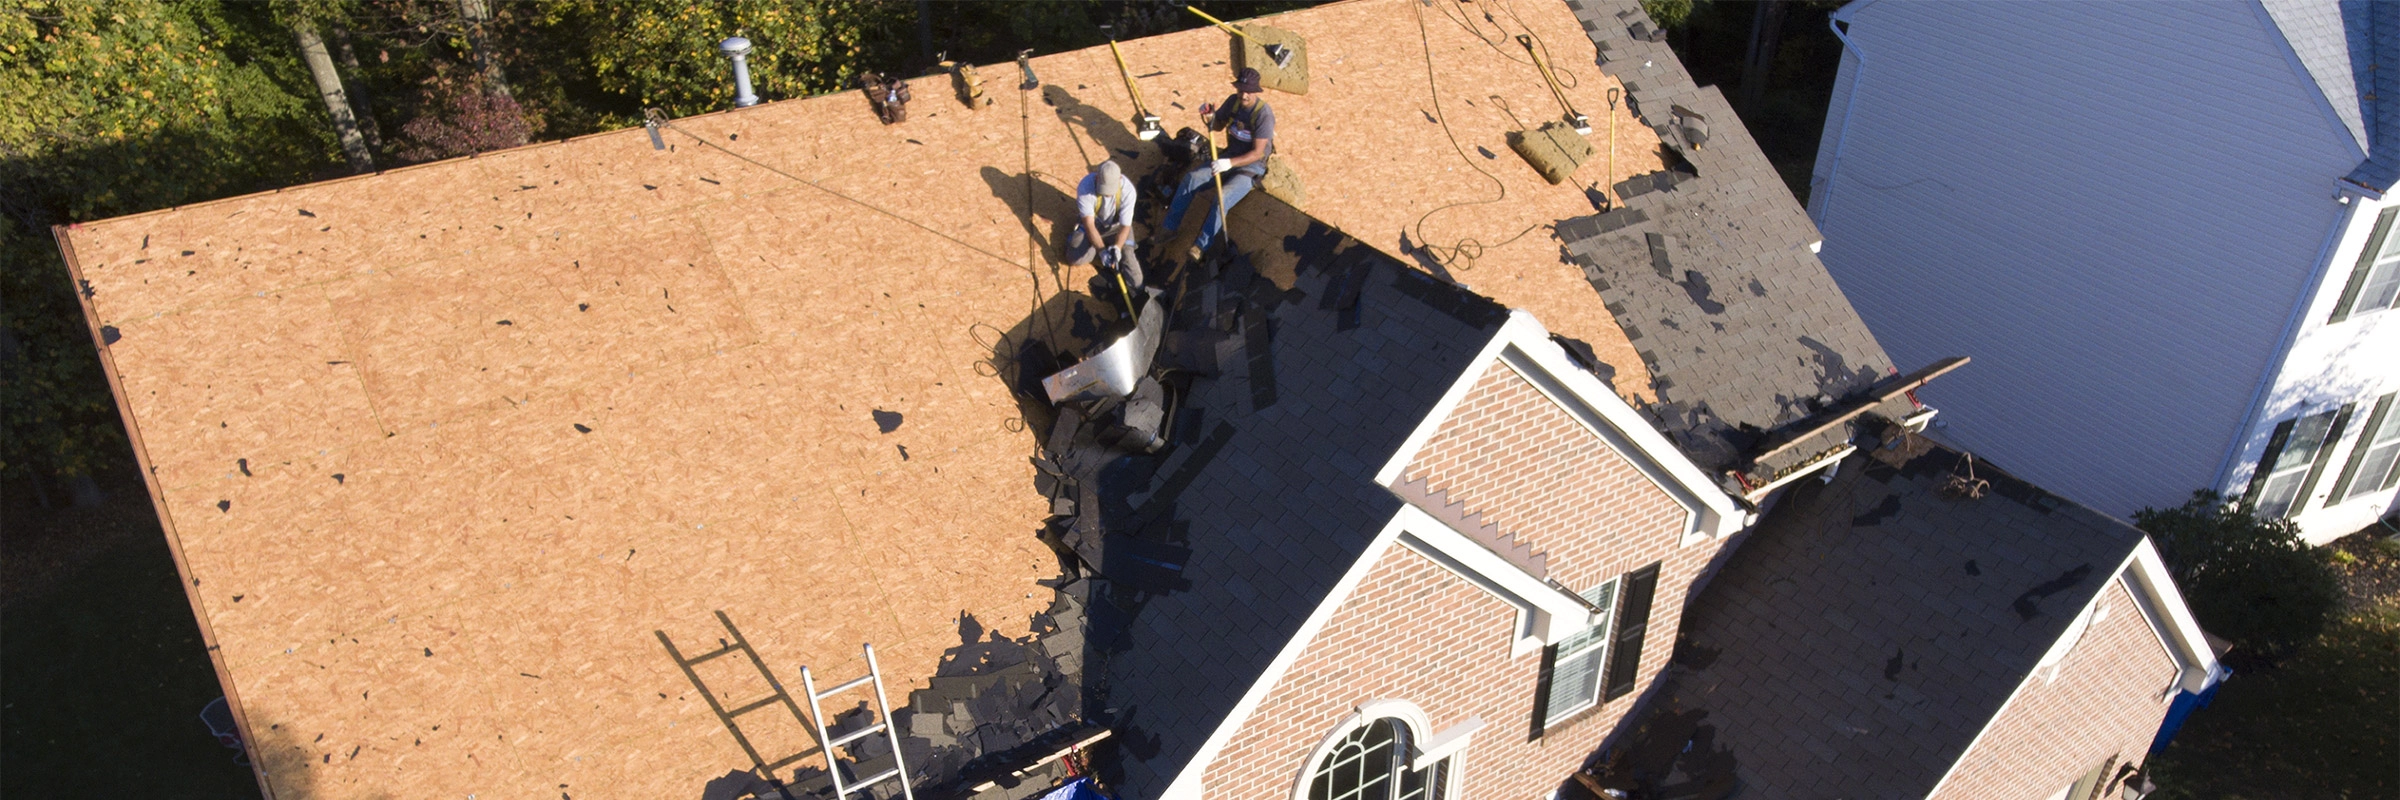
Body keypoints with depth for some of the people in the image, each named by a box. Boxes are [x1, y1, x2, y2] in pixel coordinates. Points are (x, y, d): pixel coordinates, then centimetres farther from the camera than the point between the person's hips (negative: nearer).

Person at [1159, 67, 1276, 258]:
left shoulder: (1264, 113, -23)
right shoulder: (1233, 101, -3)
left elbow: (1257, 153, -24)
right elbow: (1218, 125, 12)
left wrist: (1230, 163, -37)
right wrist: (1210, 118, -12)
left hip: (1252, 167, -6)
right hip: (1229, 158, 7)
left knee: (1222, 198, -30)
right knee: (1191, 178, -12)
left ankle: (1202, 244, -17)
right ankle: (1170, 227, -1)